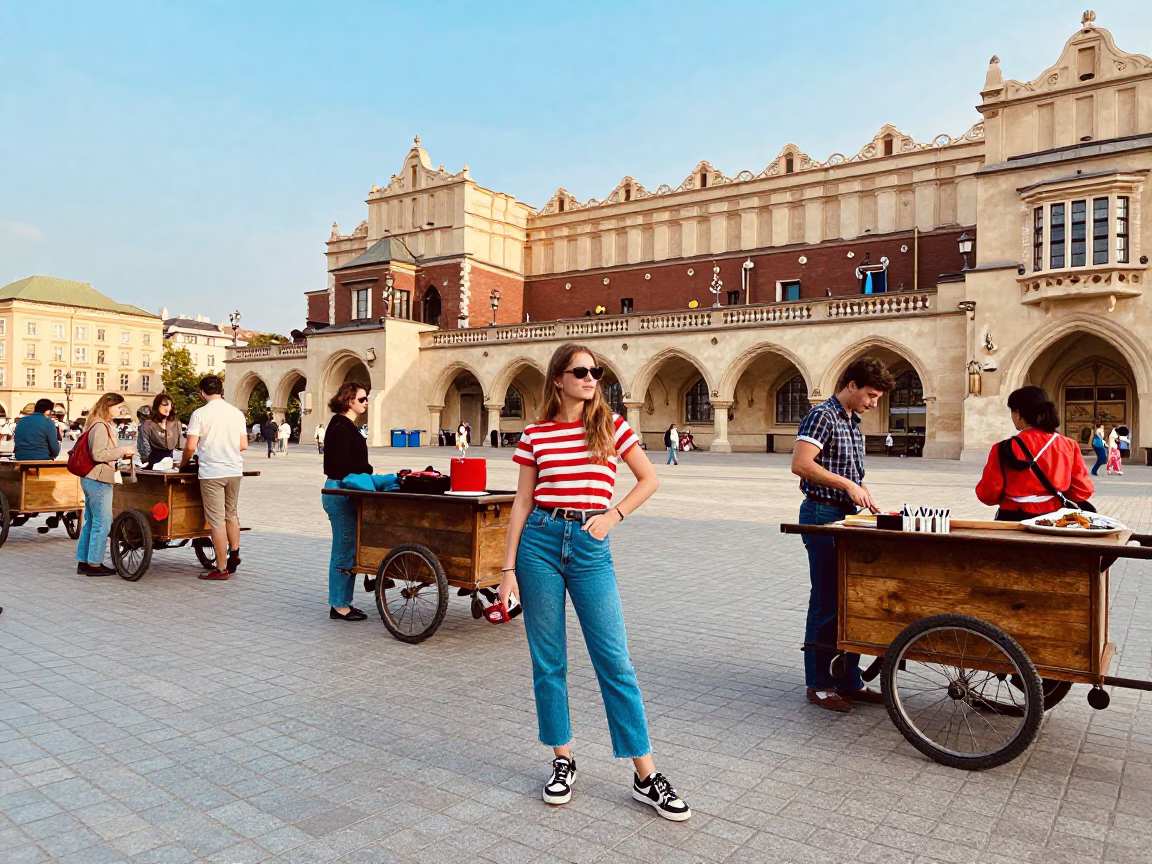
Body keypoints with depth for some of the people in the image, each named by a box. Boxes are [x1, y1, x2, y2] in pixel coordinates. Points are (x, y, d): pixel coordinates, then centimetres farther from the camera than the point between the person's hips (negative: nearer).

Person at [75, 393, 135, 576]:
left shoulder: (102, 425, 16)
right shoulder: (100, 426, -15)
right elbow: (98, 454, -22)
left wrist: (122, 452, 13)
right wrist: (122, 450, -15)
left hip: (92, 479, 11)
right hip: (99, 480, -11)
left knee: (91, 522, 15)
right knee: (102, 523, -5)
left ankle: (84, 562, 21)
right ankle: (94, 564, 1)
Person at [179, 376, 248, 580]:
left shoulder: (199, 414, -7)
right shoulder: (236, 413, 5)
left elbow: (190, 447, -9)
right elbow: (244, 445, 7)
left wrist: (183, 464, 9)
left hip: (211, 472, -4)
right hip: (234, 471, 4)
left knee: (217, 520, 1)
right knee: (231, 514, 21)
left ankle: (222, 568, 5)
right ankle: (234, 555, 22)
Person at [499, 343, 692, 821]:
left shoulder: (611, 424, 5)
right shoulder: (535, 434, 4)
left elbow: (649, 480, 9)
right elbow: (522, 503, 5)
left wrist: (613, 515, -4)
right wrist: (509, 568, 1)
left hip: (590, 547, 0)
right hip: (540, 543, 1)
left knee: (615, 661, 0)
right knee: (548, 661, 8)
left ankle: (645, 775, 10)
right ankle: (562, 760, 26)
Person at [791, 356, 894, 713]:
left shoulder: (853, 423, 17)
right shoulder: (823, 416, -12)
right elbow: (801, 464, -25)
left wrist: (863, 492, 6)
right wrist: (847, 485, -24)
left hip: (847, 516, 9)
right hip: (823, 515, -9)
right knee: (826, 603, -2)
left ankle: (849, 681, 24)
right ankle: (819, 685, 10)